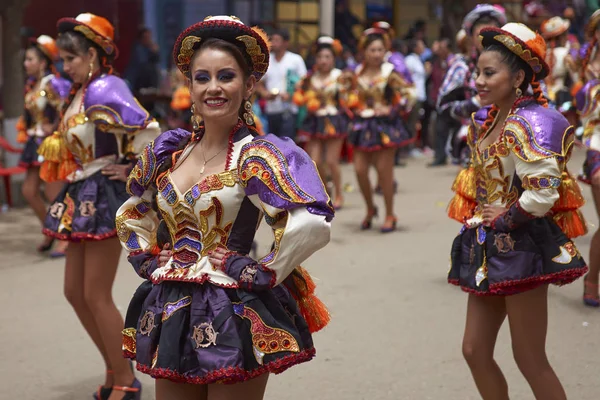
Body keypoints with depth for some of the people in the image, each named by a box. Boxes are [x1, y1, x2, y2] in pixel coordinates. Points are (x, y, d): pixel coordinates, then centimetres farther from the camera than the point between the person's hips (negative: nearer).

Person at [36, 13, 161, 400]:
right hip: (83, 197, 10)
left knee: (96, 295, -4)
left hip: (104, 196, -10)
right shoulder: (82, 92, 10)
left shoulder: (104, 90, -19)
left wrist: (134, 171, -16)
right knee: (75, 291, 13)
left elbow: (148, 131, -28)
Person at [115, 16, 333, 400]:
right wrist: (147, 260, 9)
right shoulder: (168, 151, 6)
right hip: (170, 313, 6)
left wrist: (261, 273, -18)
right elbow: (131, 215, 23)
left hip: (234, 317, -6)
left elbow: (313, 224, -27)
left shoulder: (257, 155, -13)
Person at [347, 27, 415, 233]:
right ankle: (370, 209, 24)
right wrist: (355, 109, 3)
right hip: (364, 126, 4)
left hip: (385, 126, -4)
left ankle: (390, 216, 12)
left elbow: (409, 93, -10)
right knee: (360, 169, 1)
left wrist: (393, 111, -14)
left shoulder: (389, 73, -9)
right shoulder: (358, 73, 5)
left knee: (384, 171, -2)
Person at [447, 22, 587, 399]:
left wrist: (500, 223, -14)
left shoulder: (528, 123, -18)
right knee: (475, 351, 11)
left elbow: (542, 194, -26)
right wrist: (479, 225, 8)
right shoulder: (489, 119, 8)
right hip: (490, 249, 9)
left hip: (520, 248, -9)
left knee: (530, 360, 0)